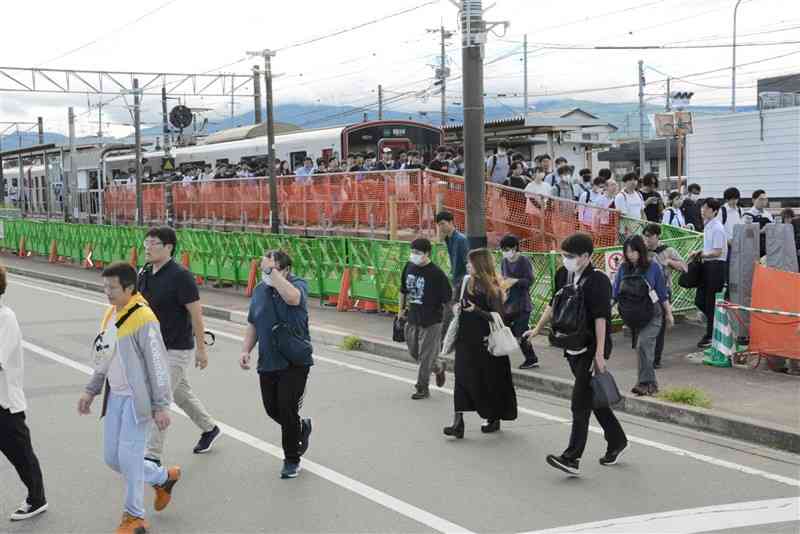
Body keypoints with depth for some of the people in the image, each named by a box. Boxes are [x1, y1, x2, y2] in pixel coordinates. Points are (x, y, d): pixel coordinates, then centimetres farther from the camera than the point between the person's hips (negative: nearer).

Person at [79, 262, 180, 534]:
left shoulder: (143, 319, -18)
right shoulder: (110, 314, 7)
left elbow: (158, 365, -17)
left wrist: (161, 406, -16)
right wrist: (91, 391, 17)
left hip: (137, 399, -8)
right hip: (115, 396, 8)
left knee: (128, 457, -6)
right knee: (112, 458, 12)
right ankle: (164, 477, 33)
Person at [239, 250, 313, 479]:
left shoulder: (298, 284, -9)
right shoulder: (259, 290, 8)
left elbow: (292, 298, -35)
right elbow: (253, 325, 16)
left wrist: (273, 271, -29)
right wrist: (246, 350, 3)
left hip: (295, 362, -6)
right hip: (268, 362, 6)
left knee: (287, 410, -6)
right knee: (272, 409, 10)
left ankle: (292, 459, 14)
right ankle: (301, 427, 41)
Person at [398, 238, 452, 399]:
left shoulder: (436, 273, -17)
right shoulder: (409, 267, 1)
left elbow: (448, 299, -12)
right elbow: (403, 290, 16)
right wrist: (401, 309, 18)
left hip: (431, 321, -7)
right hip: (412, 319, 7)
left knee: (426, 355, 0)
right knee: (414, 352, 18)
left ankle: (423, 388, 14)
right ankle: (438, 368, 41)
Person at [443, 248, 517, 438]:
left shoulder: (492, 288, -12)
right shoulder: (468, 282, 8)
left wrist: (477, 310, -26)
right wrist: (460, 307, 3)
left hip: (485, 341, -6)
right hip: (466, 339, 6)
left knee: (490, 380, 8)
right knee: (462, 378, -5)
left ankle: (494, 419, 28)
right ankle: (458, 422, -9)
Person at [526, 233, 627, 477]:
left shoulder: (598, 280, -15)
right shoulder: (563, 274, 7)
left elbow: (600, 318, -19)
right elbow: (554, 305, 22)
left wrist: (599, 352, -23)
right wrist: (537, 329, 22)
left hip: (592, 348, -8)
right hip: (573, 347, 8)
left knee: (580, 403, -10)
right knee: (593, 398, 16)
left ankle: (572, 458, -10)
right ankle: (617, 441, 33)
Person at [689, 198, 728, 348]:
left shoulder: (717, 228, -16)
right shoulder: (707, 225, 12)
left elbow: (717, 252, -19)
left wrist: (701, 255, -12)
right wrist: (698, 252, 7)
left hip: (716, 266, -9)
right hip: (708, 265, 9)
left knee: (711, 302, 0)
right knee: (699, 300, 11)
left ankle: (711, 335, 10)